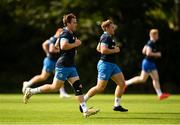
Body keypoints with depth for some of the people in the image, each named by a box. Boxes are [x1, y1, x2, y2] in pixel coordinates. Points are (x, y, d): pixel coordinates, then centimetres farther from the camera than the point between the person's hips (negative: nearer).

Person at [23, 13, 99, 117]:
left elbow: (56, 45, 28)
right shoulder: (65, 34, -13)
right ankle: (31, 91, 10)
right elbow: (63, 46, -32)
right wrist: (75, 44, -19)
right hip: (63, 66, -9)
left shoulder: (71, 34, 17)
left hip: (71, 66, 9)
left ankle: (85, 110, -5)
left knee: (78, 87, 0)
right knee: (55, 87, -4)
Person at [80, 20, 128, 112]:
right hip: (105, 64, -10)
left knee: (122, 83, 2)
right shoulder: (106, 37, -14)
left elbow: (98, 48, 27)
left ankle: (117, 105, 7)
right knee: (100, 87, -8)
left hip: (112, 65, 10)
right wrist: (114, 50, -15)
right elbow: (103, 50, -26)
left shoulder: (108, 37, 17)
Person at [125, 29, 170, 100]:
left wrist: (155, 54, 16)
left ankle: (160, 94, 2)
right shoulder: (151, 43, -18)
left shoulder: (150, 43, 12)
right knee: (142, 79, -4)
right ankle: (126, 83, 6)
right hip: (148, 62, -10)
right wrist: (157, 54, -15)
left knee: (156, 79, 4)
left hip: (152, 63, 10)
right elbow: (148, 53, -27)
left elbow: (143, 51, 19)